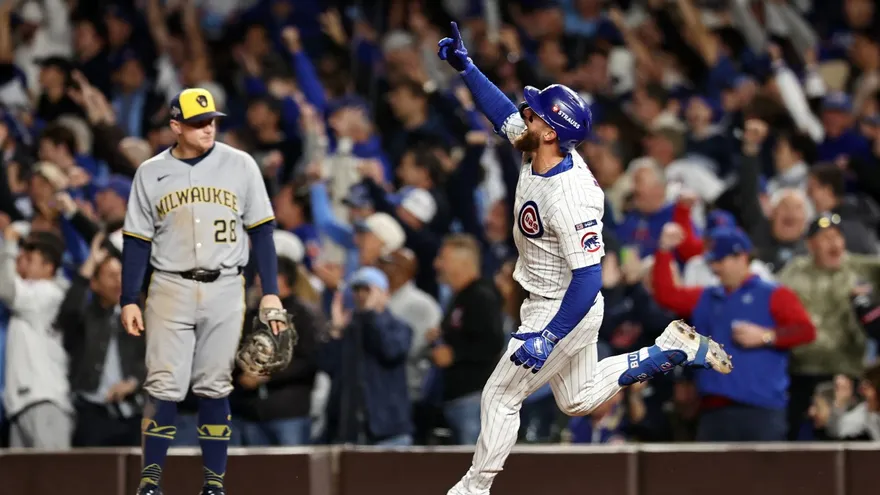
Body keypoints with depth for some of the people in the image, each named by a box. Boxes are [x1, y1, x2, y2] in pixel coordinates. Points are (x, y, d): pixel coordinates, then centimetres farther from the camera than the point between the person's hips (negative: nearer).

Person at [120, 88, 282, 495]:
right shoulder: (151, 173, 4)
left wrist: (270, 292, 0)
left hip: (224, 291, 0)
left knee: (214, 388, 3)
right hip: (169, 289, 0)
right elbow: (137, 241, 7)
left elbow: (261, 231, 5)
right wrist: (129, 300, 1)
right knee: (164, 388, -6)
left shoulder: (240, 166, 3)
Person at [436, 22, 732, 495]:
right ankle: (671, 349, 24)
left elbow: (588, 277, -33)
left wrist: (547, 337, -35)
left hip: (565, 310, -10)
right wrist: (464, 66, 5)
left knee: (500, 396, 0)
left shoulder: (569, 195, -33)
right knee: (579, 399, 24)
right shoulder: (537, 154, -9)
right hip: (546, 302, 10)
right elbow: (503, 110, 11)